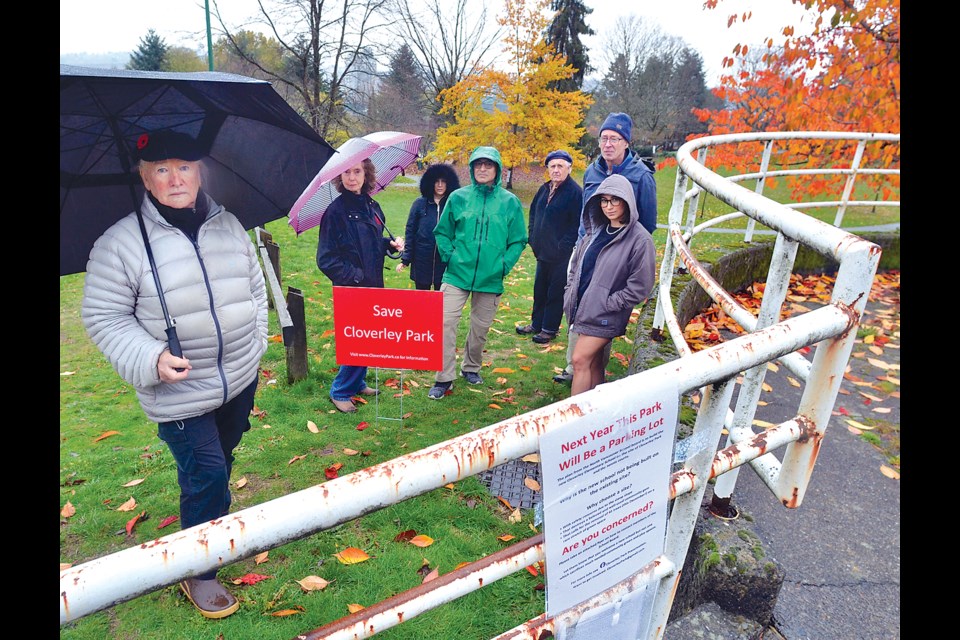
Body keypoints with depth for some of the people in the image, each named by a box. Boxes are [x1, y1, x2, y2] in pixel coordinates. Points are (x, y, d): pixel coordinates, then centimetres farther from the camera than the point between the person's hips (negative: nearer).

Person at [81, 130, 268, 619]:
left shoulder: (229, 225, 1)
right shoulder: (121, 242, -13)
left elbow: (254, 285, 13)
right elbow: (102, 316, -9)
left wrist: (256, 339, 8)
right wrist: (151, 360, -22)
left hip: (241, 378, 5)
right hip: (178, 394, -5)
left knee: (222, 459, 24)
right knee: (207, 475, -3)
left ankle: (211, 521, 53)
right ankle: (199, 573, 21)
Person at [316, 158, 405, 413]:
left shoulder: (372, 206, 8)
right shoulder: (336, 210, -11)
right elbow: (326, 259, -13)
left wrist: (390, 244, 0)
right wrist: (356, 277, -17)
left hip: (372, 286, 7)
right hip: (350, 289, -6)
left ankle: (357, 383, 32)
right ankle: (340, 392, 14)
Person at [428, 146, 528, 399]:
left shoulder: (510, 202, 0)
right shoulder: (458, 197, 1)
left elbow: (518, 240, 4)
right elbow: (442, 232, 9)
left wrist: (505, 265, -6)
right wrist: (449, 256, -4)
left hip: (491, 279, 1)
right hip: (457, 274, 0)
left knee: (480, 328, 13)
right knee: (445, 323, -8)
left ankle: (471, 368, 36)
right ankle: (444, 378, 3)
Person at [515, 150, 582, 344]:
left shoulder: (575, 192, -13)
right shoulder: (544, 189, 10)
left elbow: (577, 225, -17)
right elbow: (533, 212, 22)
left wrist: (563, 246, -18)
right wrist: (533, 236, 11)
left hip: (561, 254, -8)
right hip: (543, 251, 8)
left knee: (556, 292, 4)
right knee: (540, 288, 17)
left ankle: (549, 329, 16)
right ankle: (536, 324, 31)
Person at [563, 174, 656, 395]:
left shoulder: (640, 240, -13)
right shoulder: (597, 231, 8)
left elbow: (639, 287, -14)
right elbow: (576, 263, 19)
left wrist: (608, 304, -14)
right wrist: (570, 293, 9)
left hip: (605, 316, -6)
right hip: (583, 309, 6)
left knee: (580, 360, -9)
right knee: (594, 363, 14)